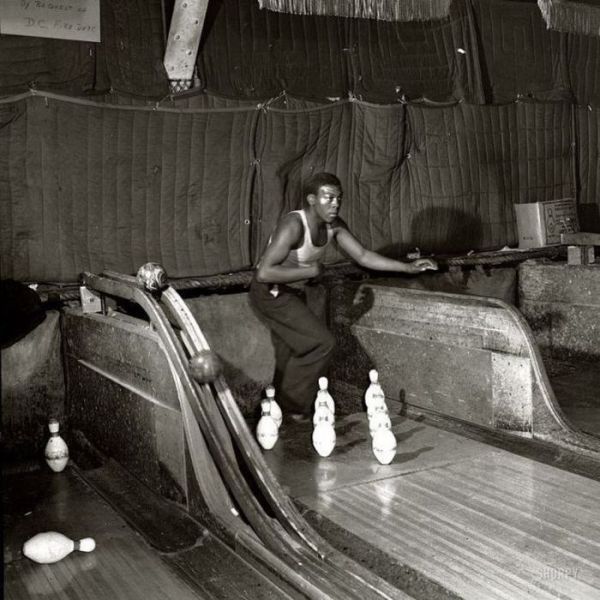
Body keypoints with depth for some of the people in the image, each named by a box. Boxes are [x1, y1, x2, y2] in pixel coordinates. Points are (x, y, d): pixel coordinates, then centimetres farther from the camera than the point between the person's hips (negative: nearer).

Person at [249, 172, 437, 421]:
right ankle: (292, 408, 0)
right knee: (321, 342, -13)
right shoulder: (293, 225, -28)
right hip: (270, 293, -8)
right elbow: (264, 272, -32)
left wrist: (408, 267, -6)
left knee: (292, 358, 12)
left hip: (293, 293, 8)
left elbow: (363, 256, 1)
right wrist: (309, 271, -24)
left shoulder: (334, 225, -3)